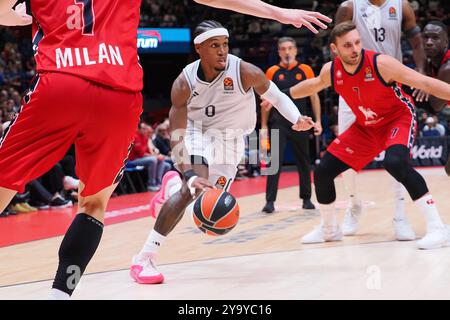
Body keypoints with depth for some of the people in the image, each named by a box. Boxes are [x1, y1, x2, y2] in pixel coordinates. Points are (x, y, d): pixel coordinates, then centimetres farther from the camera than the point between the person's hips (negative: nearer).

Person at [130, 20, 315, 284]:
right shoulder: (184, 84, -24)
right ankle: (144, 259, -24)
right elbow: (177, 138, -25)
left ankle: (172, 187, 38)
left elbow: (276, 97, -8)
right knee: (194, 189, -29)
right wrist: (191, 177, -40)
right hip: (196, 133, -2)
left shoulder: (244, 72, -27)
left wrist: (297, 119, -25)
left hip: (229, 142, 2)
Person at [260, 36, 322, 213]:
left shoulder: (305, 70, 3)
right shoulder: (272, 72, 4)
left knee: (303, 161, 9)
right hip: (278, 122, -1)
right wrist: (264, 126, 5)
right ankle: (270, 201, -5)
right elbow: (266, 100, 9)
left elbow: (314, 96, 7)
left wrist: (318, 121, -1)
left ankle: (306, 198, 21)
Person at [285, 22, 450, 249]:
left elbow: (425, 82, -28)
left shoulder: (380, 63, -29)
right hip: (365, 126, 6)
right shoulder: (331, 71, -13)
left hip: (398, 118, -6)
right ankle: (329, 229, 26)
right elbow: (313, 85, 12)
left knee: (395, 162, -36)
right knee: (322, 171, 1)